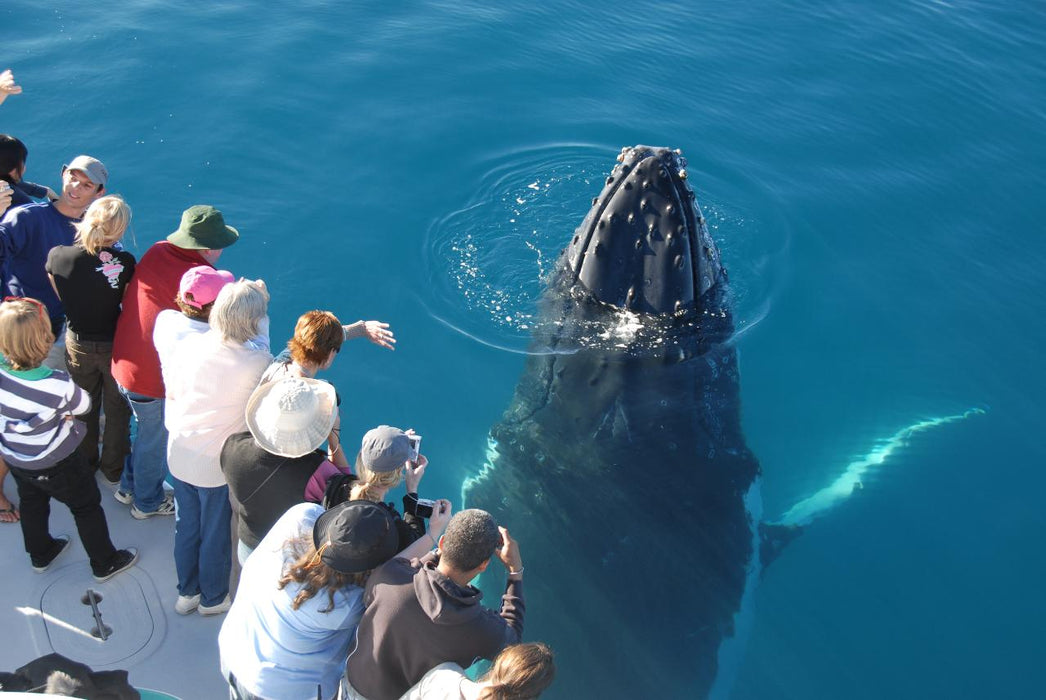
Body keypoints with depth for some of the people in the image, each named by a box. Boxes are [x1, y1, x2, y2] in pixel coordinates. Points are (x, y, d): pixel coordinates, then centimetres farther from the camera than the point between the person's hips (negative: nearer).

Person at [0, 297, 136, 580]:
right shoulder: (57, 385, -37)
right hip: (55, 464, -5)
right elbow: (83, 405, -15)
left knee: (32, 504, 31)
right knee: (87, 507, 19)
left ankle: (40, 555, 55)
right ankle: (105, 564, 37)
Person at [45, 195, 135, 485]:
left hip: (77, 343, 3)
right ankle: (113, 470, 37)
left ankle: (85, 465, 44)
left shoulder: (57, 256, -20)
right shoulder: (124, 262, -28)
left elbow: (61, 298, -3)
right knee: (117, 409, 21)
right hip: (115, 344, -2)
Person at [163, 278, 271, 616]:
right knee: (216, 534, 18)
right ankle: (213, 598, 40)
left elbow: (171, 393, 1)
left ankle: (187, 592, 44)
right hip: (219, 463, -4)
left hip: (179, 454, 4)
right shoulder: (257, 361, -27)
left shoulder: (188, 344, -13)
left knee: (186, 525, 24)